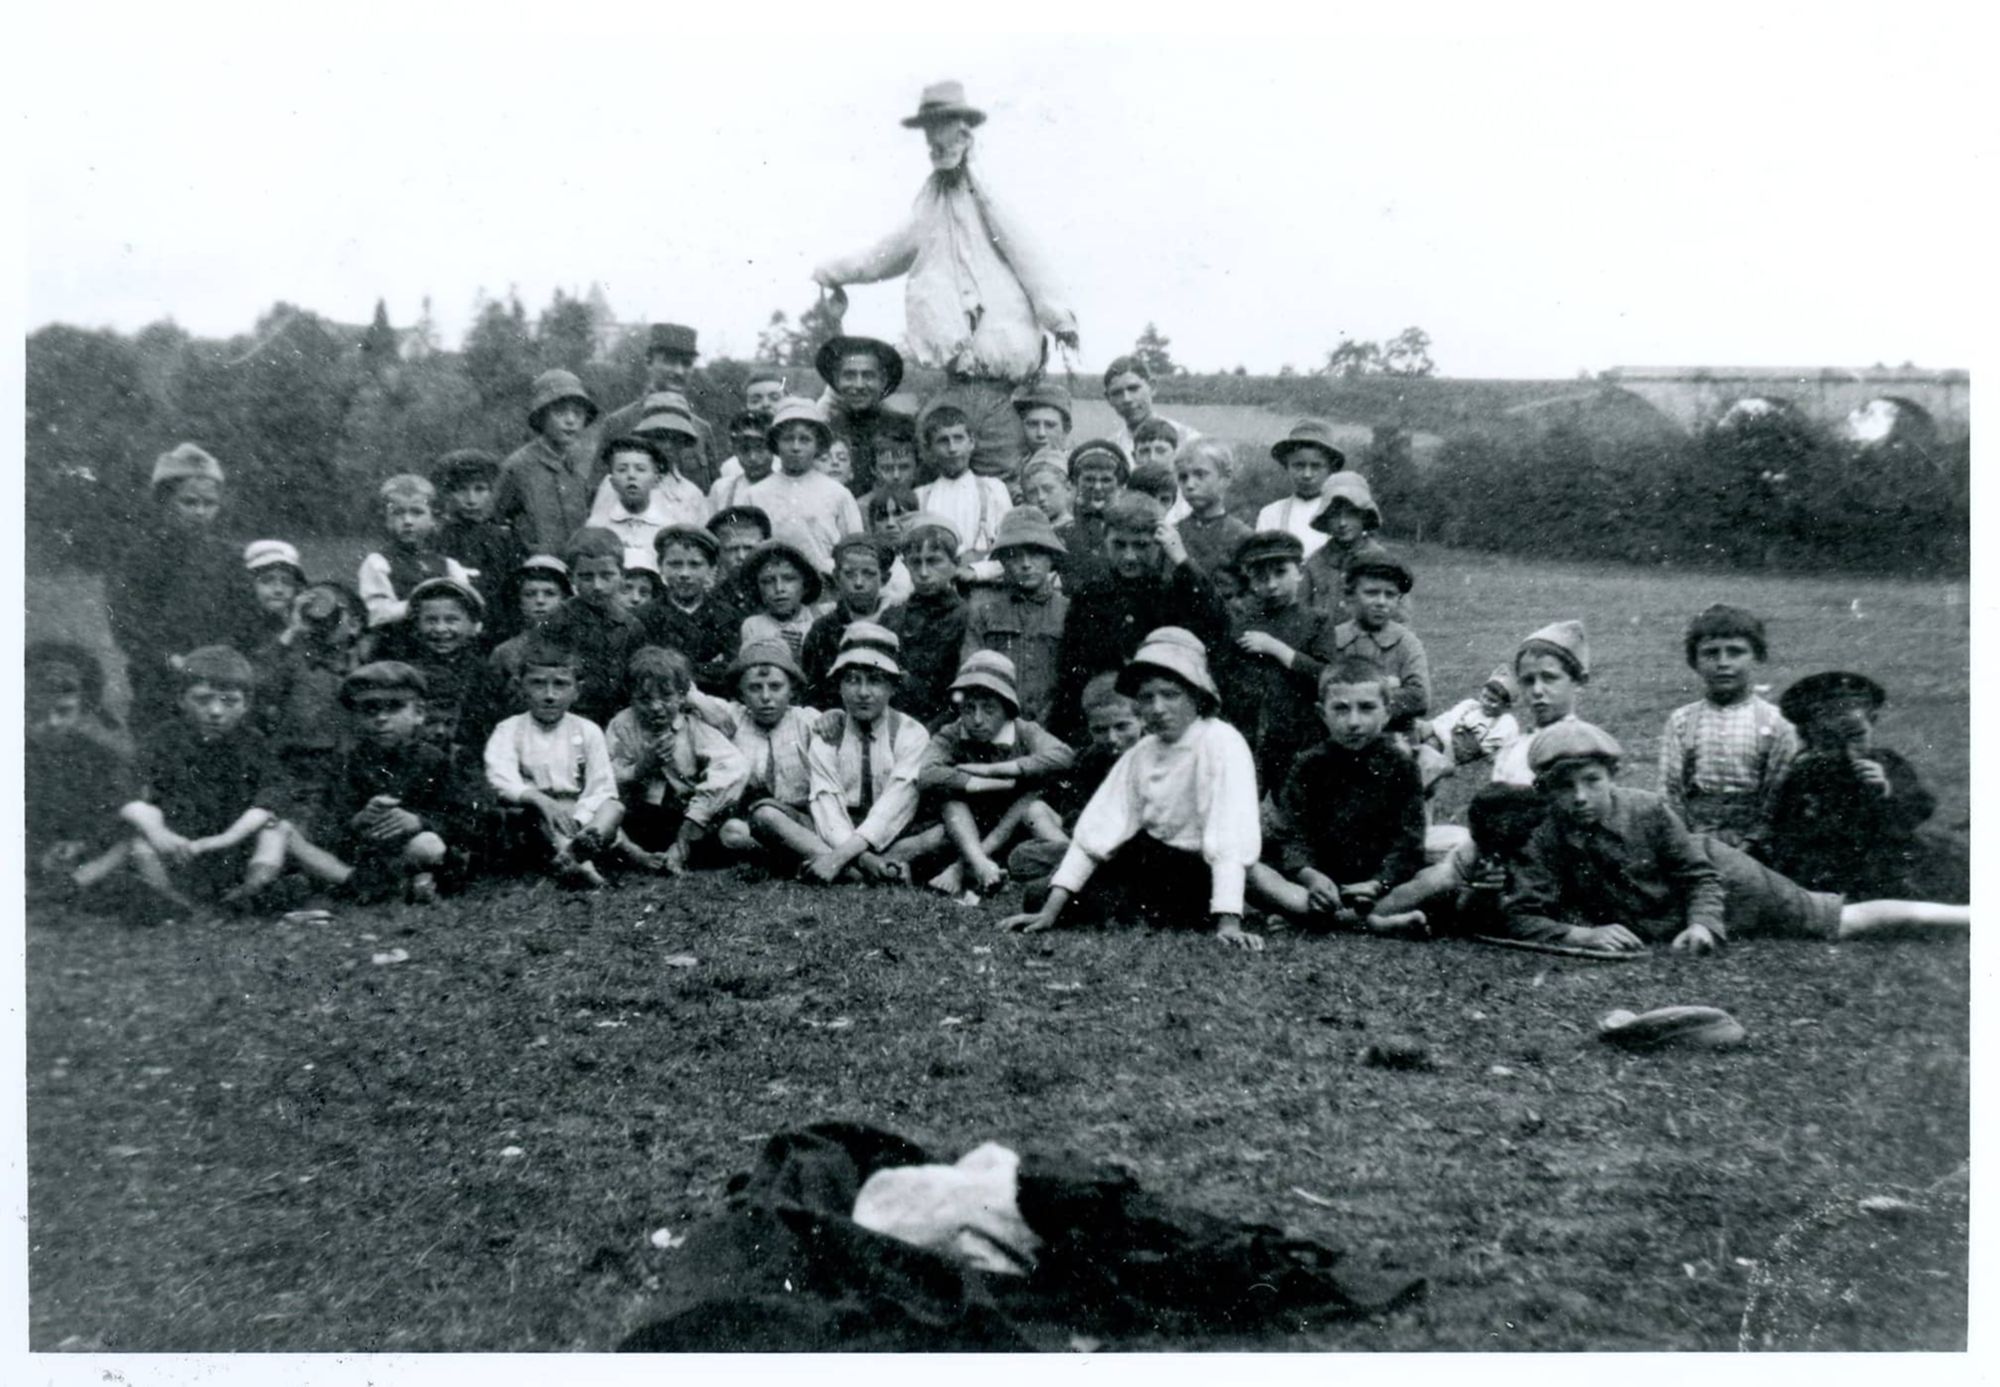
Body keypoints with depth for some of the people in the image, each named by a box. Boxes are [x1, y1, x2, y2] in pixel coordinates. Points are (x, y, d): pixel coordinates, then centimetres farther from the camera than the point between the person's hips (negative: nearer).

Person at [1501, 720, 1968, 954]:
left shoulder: (1646, 809, -26)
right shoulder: (1547, 842, -23)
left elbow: (1699, 874, -16)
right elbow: (1520, 916, -27)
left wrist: (1702, 923, -32)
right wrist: (1583, 934, -39)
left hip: (1721, 879, -2)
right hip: (1661, 929, 2)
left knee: (1846, 923, 5)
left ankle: (1966, 916, 25)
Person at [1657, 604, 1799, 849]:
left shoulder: (1774, 723, -3)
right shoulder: (1681, 721, 2)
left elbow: (1780, 794, -3)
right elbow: (1669, 789, 2)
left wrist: (1752, 841, -11)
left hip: (1751, 845, -1)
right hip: (1695, 843, 1)